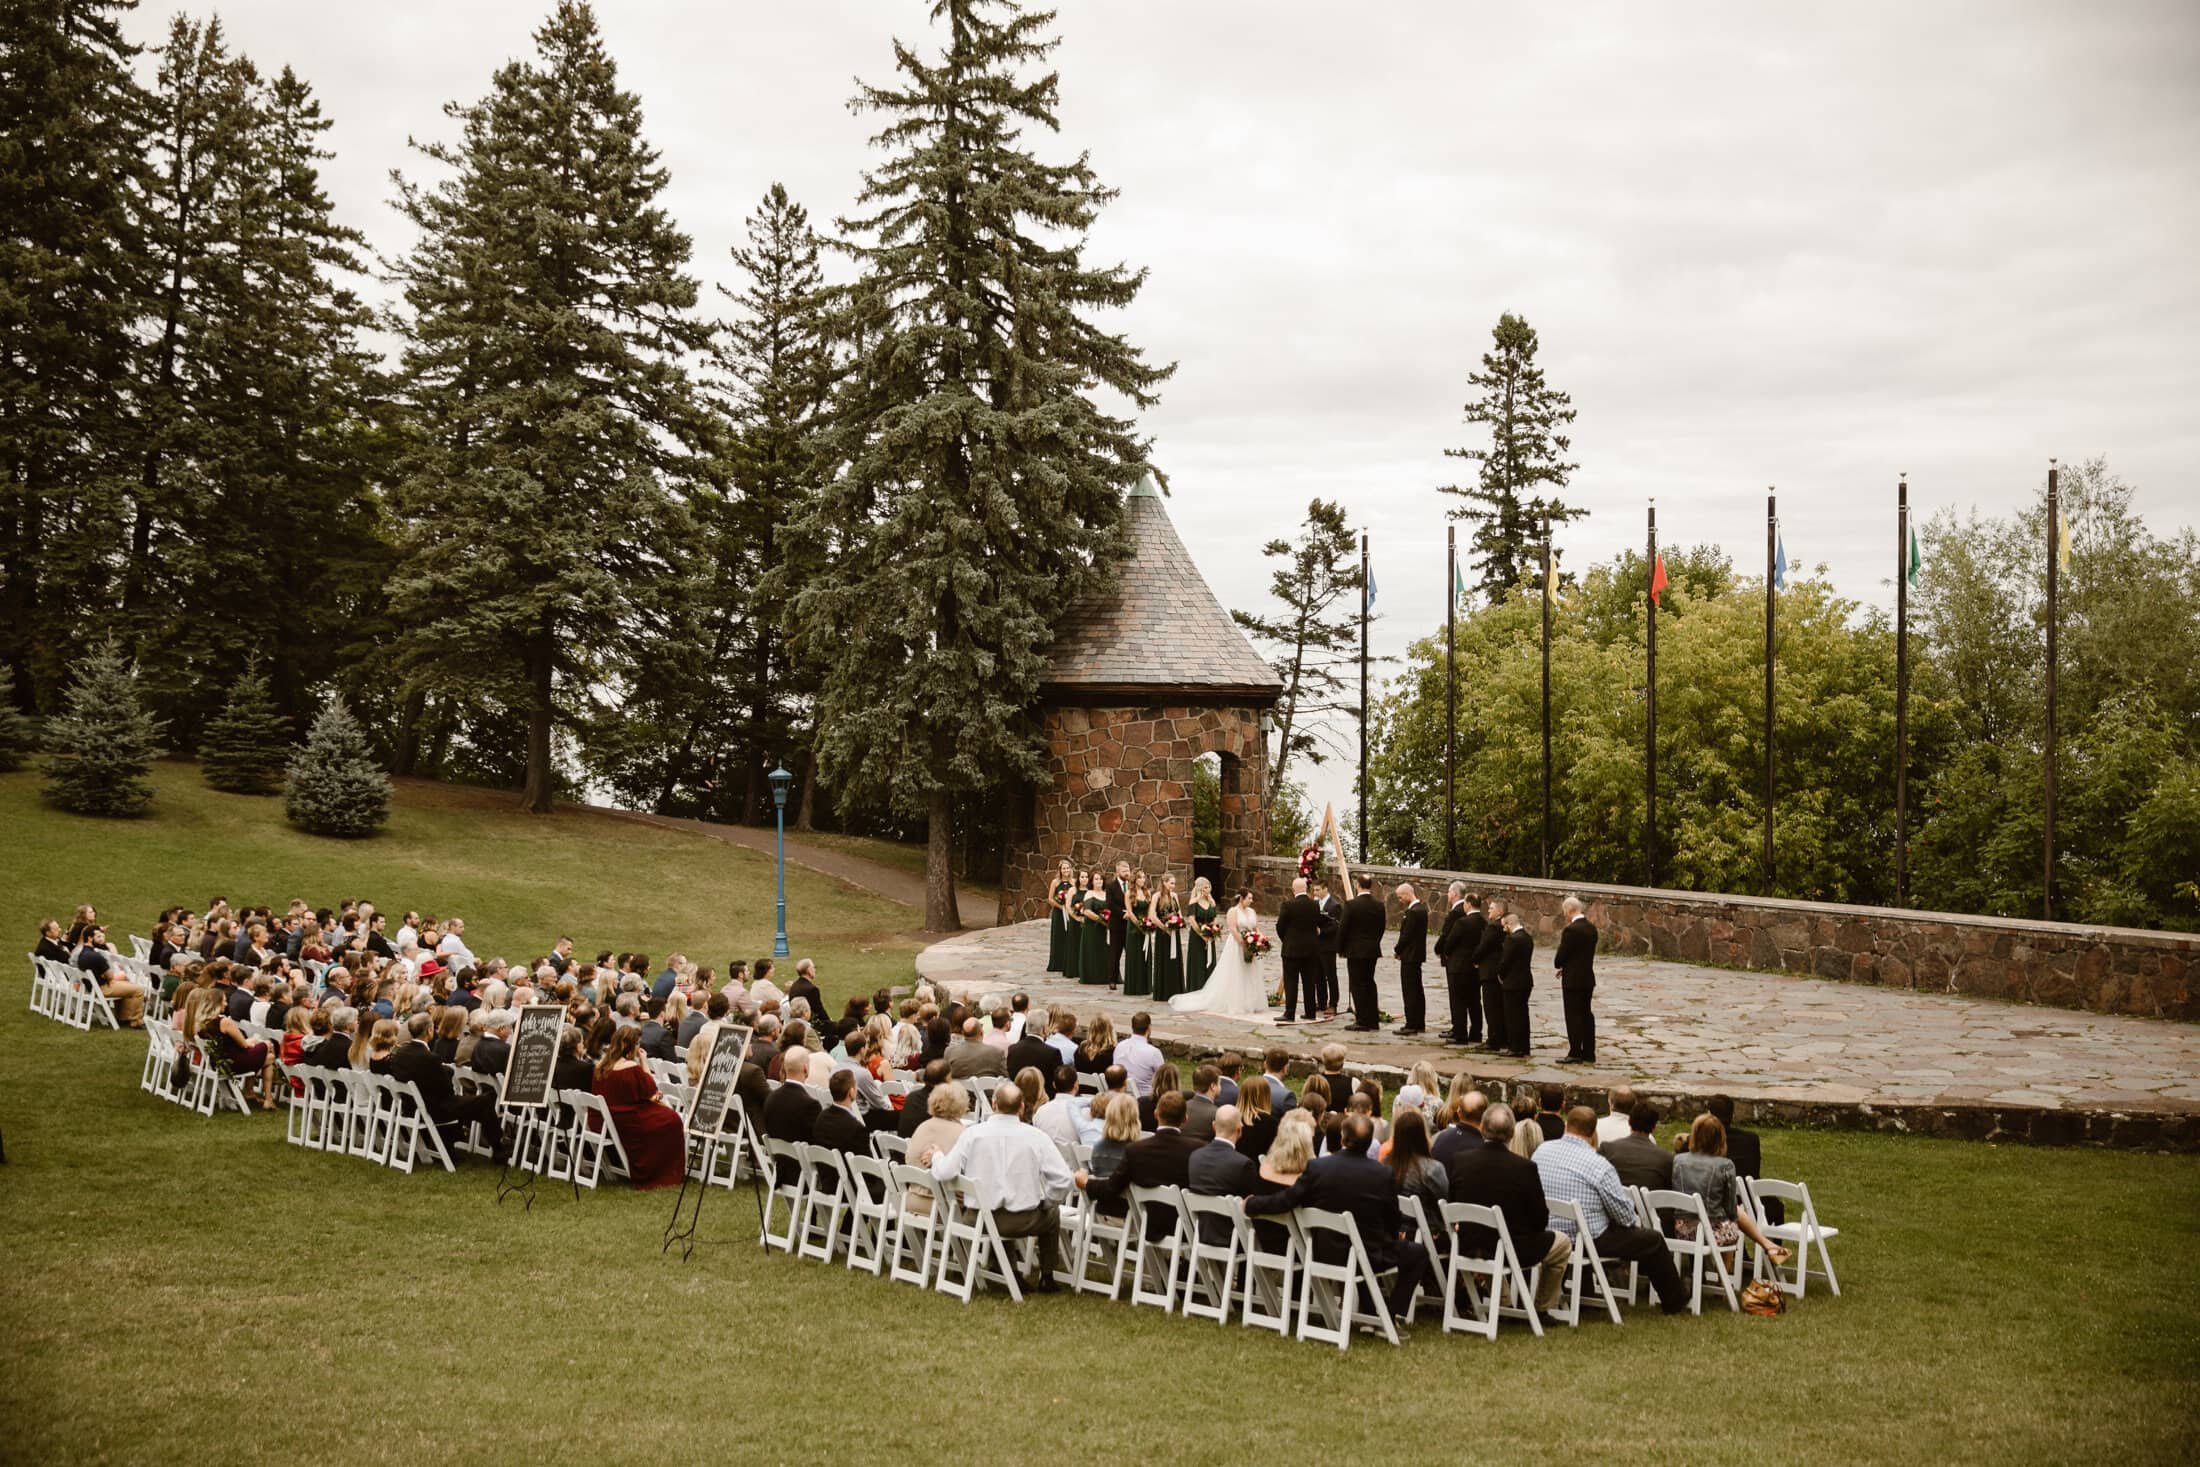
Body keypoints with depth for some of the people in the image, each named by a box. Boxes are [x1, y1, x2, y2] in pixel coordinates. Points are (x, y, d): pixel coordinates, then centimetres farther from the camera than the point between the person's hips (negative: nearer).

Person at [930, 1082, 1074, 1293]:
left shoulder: (973, 1133, -10)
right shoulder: (1035, 1136, -11)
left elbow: (944, 1173, -12)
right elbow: (1063, 1180, -15)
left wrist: (936, 1157, 10)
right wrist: (1045, 1198, 5)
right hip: (1024, 1221, -2)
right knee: (1052, 1210, 30)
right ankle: (1046, 1279, 35)